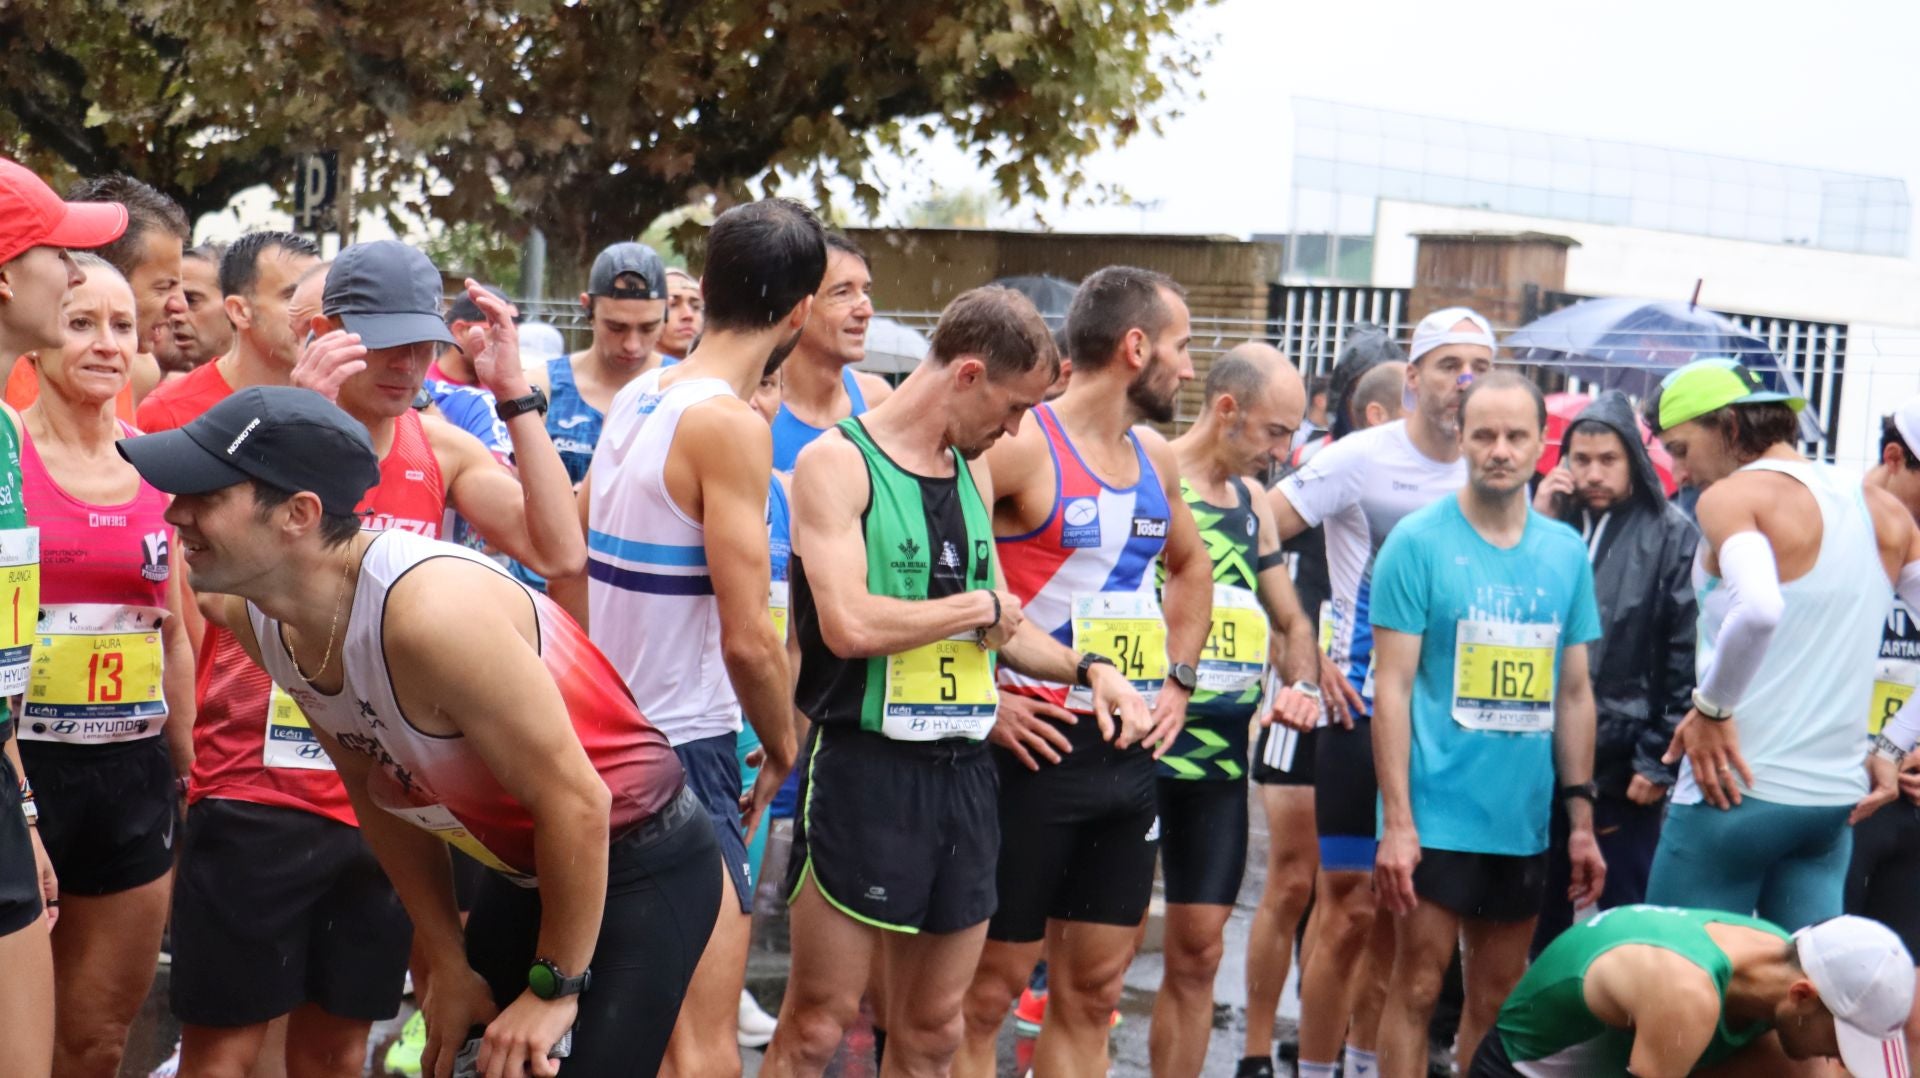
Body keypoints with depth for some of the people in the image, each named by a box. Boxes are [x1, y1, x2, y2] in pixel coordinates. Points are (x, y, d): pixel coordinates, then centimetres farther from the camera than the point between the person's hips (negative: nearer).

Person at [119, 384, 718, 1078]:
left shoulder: (431, 612, -33)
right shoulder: (254, 618, -8)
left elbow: (575, 802, -26)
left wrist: (553, 989, -15)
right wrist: (449, 966, 9)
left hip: (640, 866, -8)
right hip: (525, 864, 8)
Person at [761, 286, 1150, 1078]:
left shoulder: (973, 473, 13)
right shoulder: (838, 462, -10)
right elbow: (849, 626, -23)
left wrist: (1088, 669, 7)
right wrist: (978, 607, -10)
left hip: (962, 769, 7)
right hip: (864, 767, -7)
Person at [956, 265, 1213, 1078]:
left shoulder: (1156, 458, 11)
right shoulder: (1022, 445, -13)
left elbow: (1192, 566, 30)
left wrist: (1177, 680, 16)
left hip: (1133, 753, 8)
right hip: (1040, 748, -7)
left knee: (1093, 991, 12)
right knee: (991, 987, -1)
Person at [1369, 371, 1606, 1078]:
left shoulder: (1566, 552, 8)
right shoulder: (1418, 542, -5)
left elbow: (1574, 693, 14)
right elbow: (1393, 687, -8)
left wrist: (1581, 817, 10)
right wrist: (1397, 821, -13)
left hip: (1524, 818, 4)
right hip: (1436, 814, -4)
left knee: (1498, 1000, 10)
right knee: (1417, 987, -2)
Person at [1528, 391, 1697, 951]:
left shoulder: (1673, 536, -5)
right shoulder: (1556, 522, 8)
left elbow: (1688, 659, -9)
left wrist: (1660, 760, -12)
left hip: (1624, 762, -4)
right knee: (1542, 916, 15)